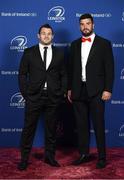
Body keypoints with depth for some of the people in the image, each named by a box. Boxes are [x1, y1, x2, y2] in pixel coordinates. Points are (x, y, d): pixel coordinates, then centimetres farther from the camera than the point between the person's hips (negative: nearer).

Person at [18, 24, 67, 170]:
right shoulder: (29, 52, 4)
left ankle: (49, 156, 24)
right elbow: (22, 74, 4)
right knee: (29, 128, 3)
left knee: (51, 128, 9)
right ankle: (24, 158, 16)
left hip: (53, 97, 2)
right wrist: (25, 93, -3)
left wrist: (62, 93, 3)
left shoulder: (59, 54, 9)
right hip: (34, 97, -1)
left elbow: (63, 75, 11)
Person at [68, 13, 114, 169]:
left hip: (96, 91, -4)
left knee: (98, 125, 1)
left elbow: (109, 68, -3)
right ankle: (84, 154, 22)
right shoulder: (75, 44, 12)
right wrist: (69, 89, 11)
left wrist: (108, 89, -10)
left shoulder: (104, 43, 0)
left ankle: (102, 157, 12)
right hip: (78, 91, 4)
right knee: (81, 124, 10)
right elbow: (71, 68, 14)